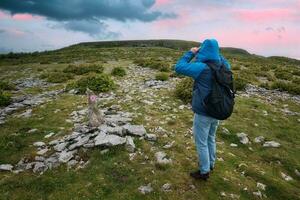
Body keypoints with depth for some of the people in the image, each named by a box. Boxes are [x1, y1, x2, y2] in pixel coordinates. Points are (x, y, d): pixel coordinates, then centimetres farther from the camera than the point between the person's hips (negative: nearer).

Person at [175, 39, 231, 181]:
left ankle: (204, 172, 25)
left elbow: (179, 67, -21)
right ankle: (211, 164, 42)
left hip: (203, 113, -7)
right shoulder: (222, 66, -2)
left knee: (201, 143, 10)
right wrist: (216, 53, 12)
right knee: (211, 139, 25)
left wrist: (191, 53, -9)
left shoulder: (202, 67, -23)